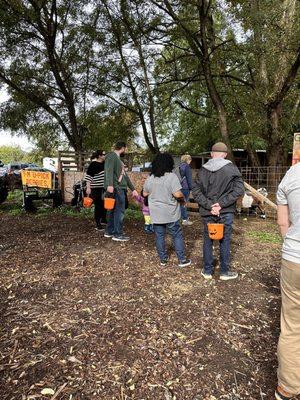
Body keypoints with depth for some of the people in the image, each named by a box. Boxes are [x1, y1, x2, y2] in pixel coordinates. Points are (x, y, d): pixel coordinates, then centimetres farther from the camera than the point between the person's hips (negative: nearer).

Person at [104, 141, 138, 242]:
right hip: (116, 188, -10)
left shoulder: (119, 159, 27)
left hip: (121, 188, 10)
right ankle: (118, 234, -2)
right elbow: (109, 170, -19)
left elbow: (125, 176, 27)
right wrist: (109, 184, -32)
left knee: (113, 210, 13)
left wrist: (133, 189, 25)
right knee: (119, 211, -7)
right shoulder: (111, 155, -2)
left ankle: (109, 231, 20)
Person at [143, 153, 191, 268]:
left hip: (156, 214, 4)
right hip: (171, 214, -4)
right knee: (177, 236, 8)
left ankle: (163, 260, 20)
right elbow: (177, 194, -21)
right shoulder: (171, 176, -14)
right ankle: (182, 260, 14)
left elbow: (145, 194, 13)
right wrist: (183, 198, -1)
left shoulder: (150, 178, 2)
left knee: (159, 236, 12)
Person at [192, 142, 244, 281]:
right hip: (225, 212, -2)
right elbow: (239, 189, -14)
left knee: (207, 240, 14)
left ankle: (207, 271, 24)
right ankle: (224, 272, 23)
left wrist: (209, 205, -11)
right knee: (225, 241, 10)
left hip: (207, 212, 2)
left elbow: (196, 191, -4)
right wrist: (222, 203, -14)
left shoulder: (202, 170, 1)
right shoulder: (231, 168, -7)